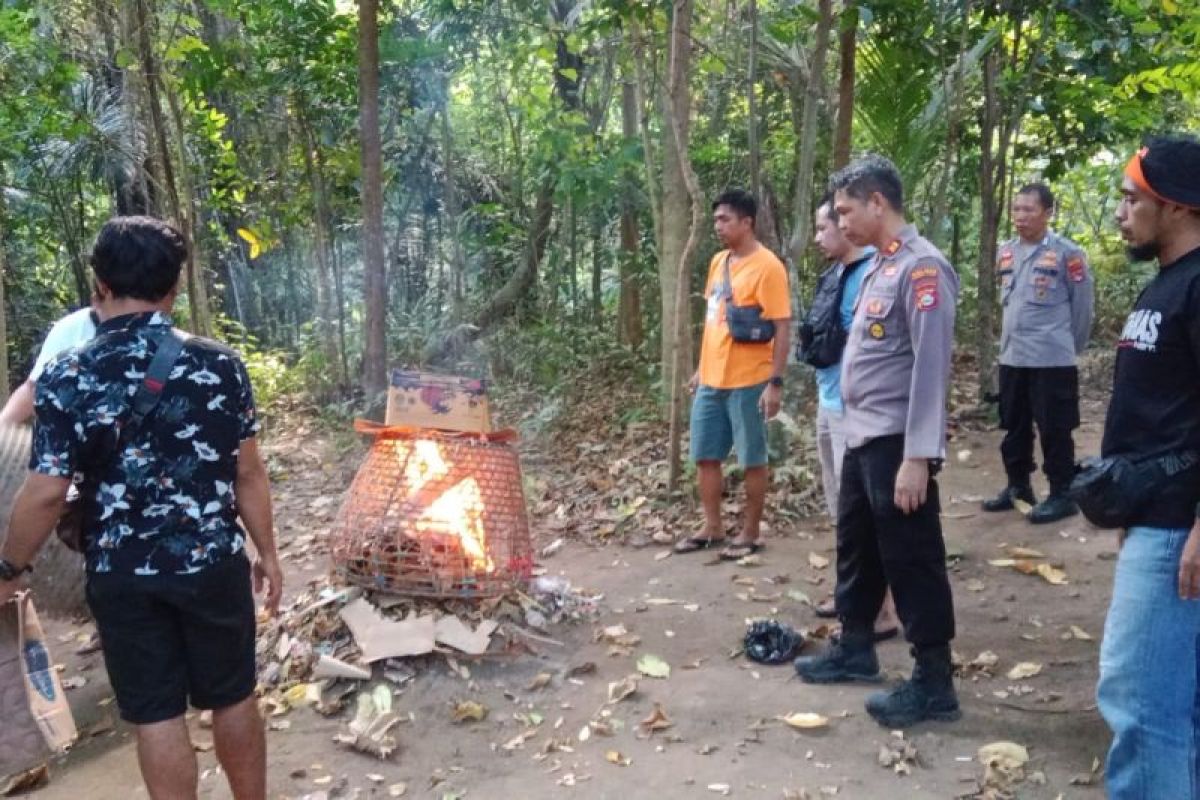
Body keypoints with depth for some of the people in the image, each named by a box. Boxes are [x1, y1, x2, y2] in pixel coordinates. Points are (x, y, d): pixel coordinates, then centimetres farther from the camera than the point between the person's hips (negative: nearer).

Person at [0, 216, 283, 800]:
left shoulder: (66, 378, -10)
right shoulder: (219, 364, -8)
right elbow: (248, 474, -3)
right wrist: (266, 553, 9)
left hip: (121, 576, -1)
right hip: (213, 564, 1)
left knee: (156, 717, 12)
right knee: (234, 699, 17)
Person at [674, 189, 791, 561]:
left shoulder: (767, 266, -13)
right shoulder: (718, 262, 11)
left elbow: (781, 328, -15)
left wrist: (775, 382, -18)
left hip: (747, 382, -8)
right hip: (711, 380, 8)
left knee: (752, 460, 5)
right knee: (705, 456, 13)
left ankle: (750, 533, 17)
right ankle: (713, 529, 26)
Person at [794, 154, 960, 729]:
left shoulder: (921, 268, -16)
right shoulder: (878, 267, 13)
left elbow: (931, 365, -21)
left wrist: (918, 456, -24)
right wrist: (857, 428, 17)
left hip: (896, 443, -10)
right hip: (862, 438, 10)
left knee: (911, 561, 0)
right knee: (855, 548, 20)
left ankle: (933, 683, 12)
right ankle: (854, 649, 36)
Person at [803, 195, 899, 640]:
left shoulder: (870, 274, -18)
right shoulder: (836, 273, 10)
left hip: (854, 410, -10)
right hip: (829, 404, 10)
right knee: (842, 508, 19)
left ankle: (882, 611, 9)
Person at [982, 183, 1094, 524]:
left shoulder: (1067, 253, -11)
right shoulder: (1005, 252, 8)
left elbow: (1082, 306, -4)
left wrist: (1070, 347, 5)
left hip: (1052, 360, -6)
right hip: (1011, 357, 7)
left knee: (1054, 431, 1)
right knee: (1014, 427, 16)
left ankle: (1062, 495, 12)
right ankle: (1018, 486, 29)